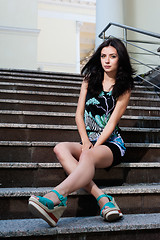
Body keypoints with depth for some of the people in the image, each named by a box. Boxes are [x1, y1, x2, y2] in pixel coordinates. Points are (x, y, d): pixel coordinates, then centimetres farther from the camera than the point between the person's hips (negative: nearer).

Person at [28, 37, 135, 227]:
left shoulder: (124, 88, 4)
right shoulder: (90, 79, 13)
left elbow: (112, 122, -6)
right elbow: (79, 114, 8)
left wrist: (94, 147, -18)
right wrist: (85, 142, -8)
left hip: (111, 143, -4)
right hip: (88, 140, 4)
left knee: (87, 156, -38)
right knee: (61, 148, -29)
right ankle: (103, 199, -42)